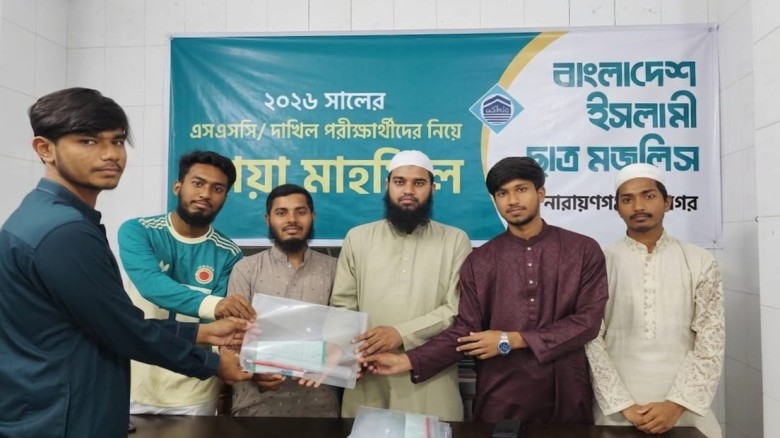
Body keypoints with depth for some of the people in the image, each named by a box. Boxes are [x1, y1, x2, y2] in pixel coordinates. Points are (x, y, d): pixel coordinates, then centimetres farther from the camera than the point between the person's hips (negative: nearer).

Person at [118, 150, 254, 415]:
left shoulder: (228, 255, -5)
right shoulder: (137, 231, -8)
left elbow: (221, 319, -9)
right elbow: (150, 283, -25)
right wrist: (211, 304, -42)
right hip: (136, 383, 0)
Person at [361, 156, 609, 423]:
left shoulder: (584, 250, -1)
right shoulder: (479, 261, 2)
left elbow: (588, 321, -7)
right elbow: (466, 330, -1)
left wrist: (511, 341, -11)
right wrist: (408, 361, -14)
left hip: (566, 396, 0)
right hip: (501, 399, 1)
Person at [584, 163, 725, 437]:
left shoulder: (700, 262, 3)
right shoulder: (601, 263, -1)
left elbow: (711, 341, -2)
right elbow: (591, 341, -5)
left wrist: (677, 404, -11)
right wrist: (624, 405, -12)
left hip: (685, 410, 1)